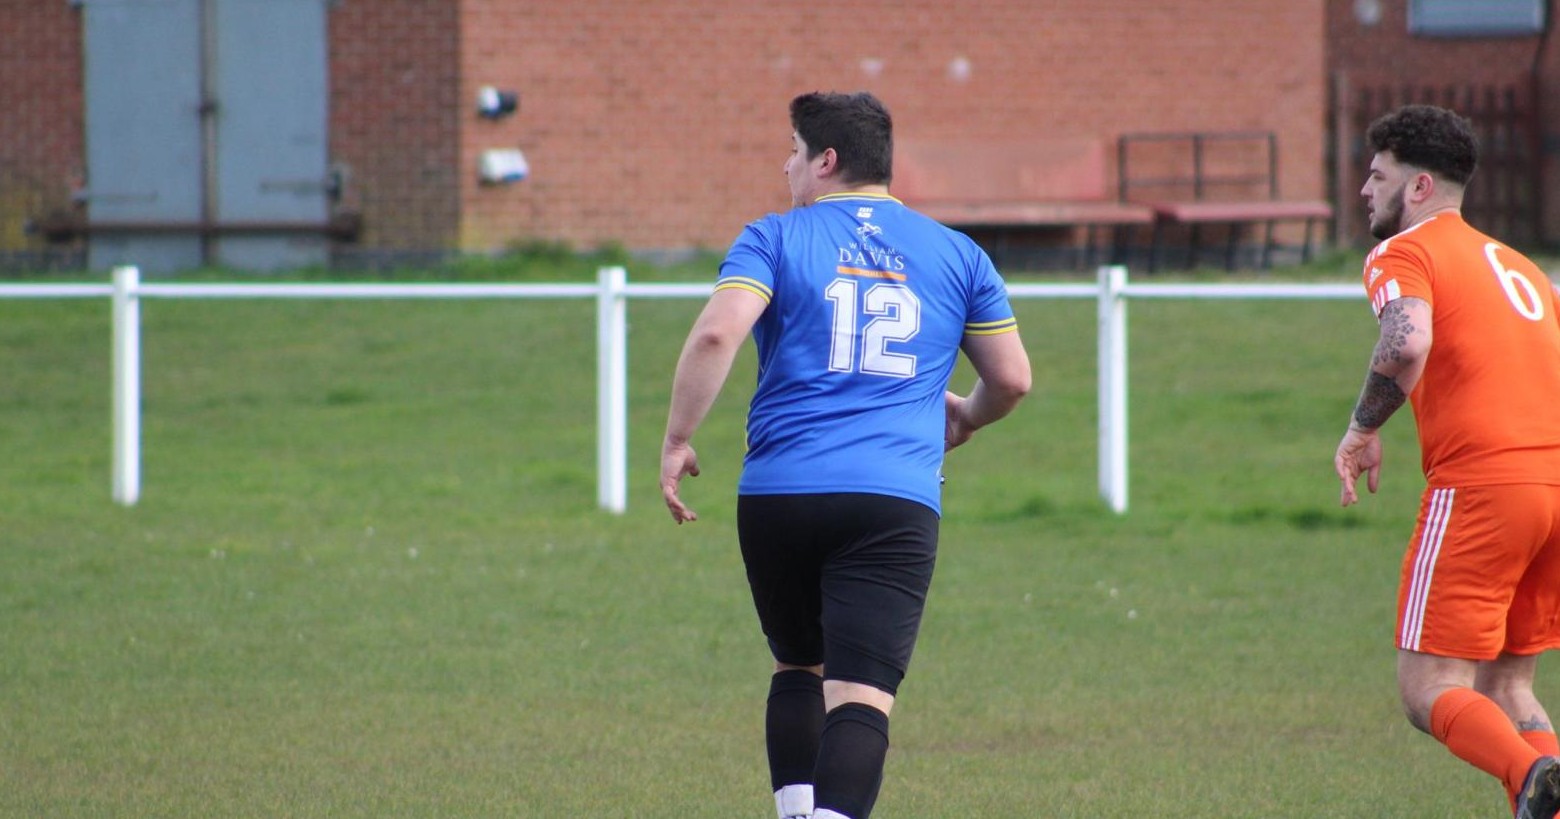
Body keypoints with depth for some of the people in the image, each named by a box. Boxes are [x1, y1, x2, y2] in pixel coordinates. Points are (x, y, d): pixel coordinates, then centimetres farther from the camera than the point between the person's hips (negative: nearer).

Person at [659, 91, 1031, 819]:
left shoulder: (775, 239, 4)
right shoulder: (957, 254, 13)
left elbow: (716, 335, -12)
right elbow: (1012, 378, 15)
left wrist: (677, 440, -5)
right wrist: (966, 417, 36)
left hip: (779, 495, 0)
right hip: (898, 503, 0)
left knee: (798, 667, 22)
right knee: (861, 694, -9)